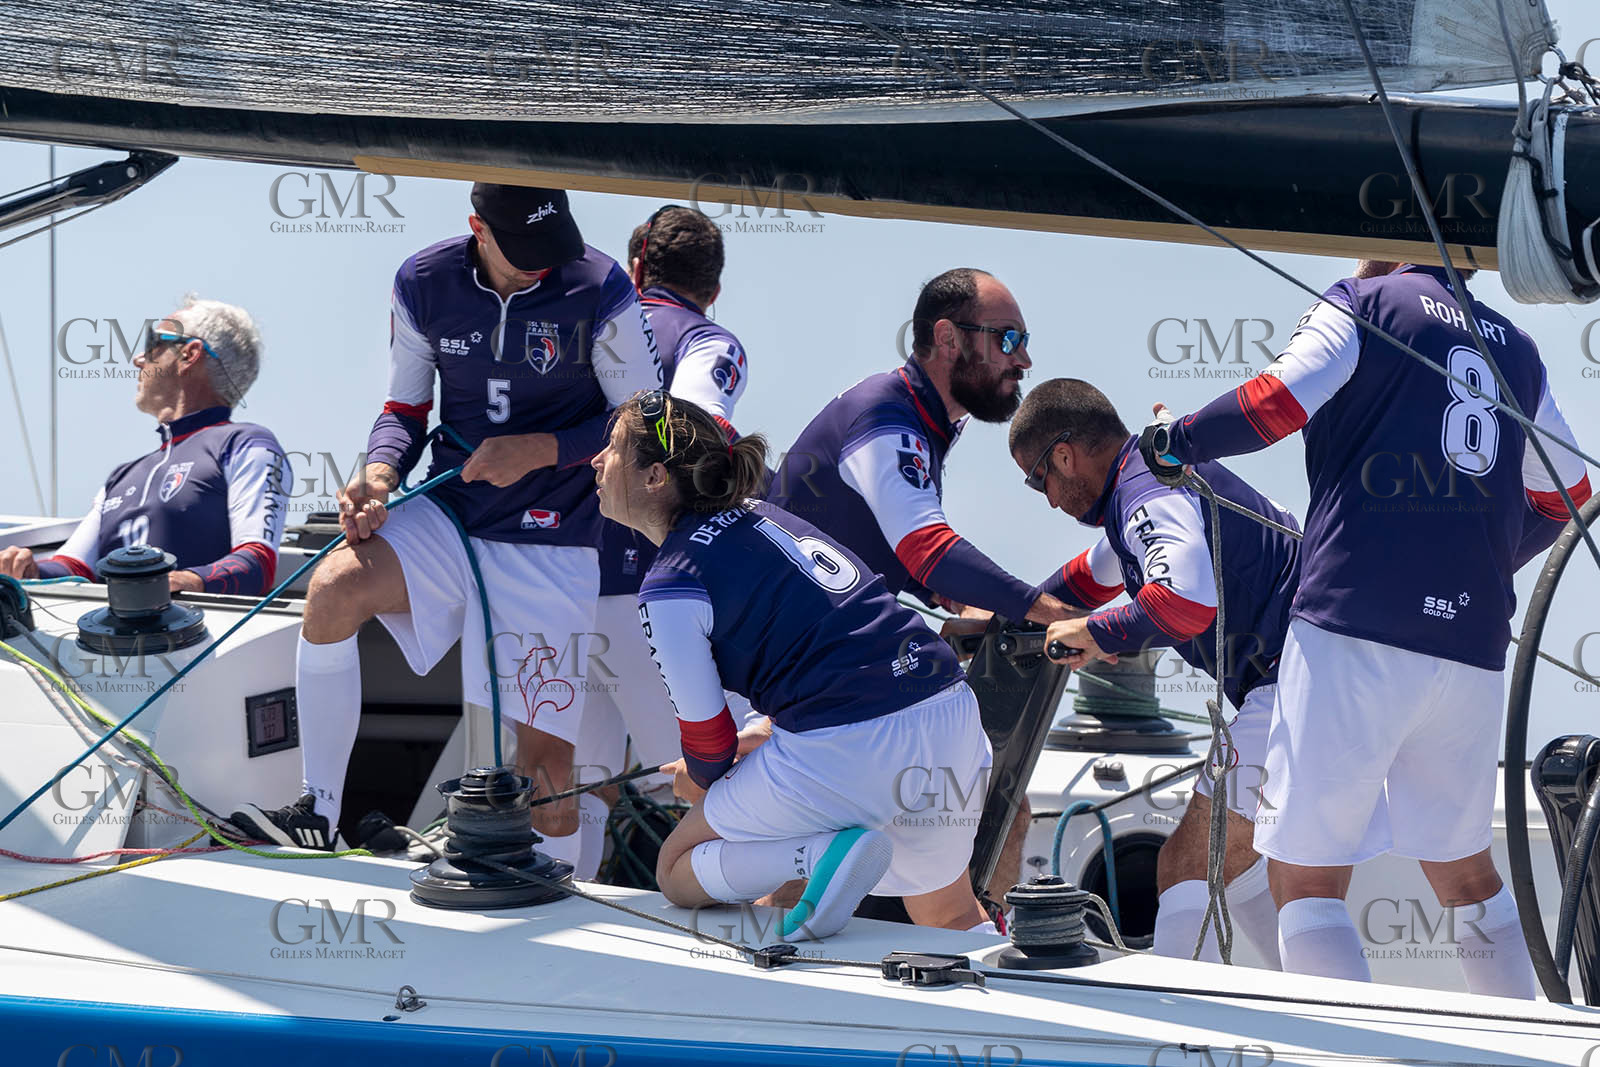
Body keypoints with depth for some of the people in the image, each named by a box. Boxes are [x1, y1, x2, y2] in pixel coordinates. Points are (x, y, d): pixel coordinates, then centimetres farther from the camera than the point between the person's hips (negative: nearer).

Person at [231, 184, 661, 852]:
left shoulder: (600, 290, -9)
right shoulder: (424, 284, -1)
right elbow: (405, 410, 10)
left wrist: (540, 450, -14)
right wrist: (379, 474, -11)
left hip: (550, 544, -2)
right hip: (447, 518, 2)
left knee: (546, 751, -6)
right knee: (335, 586, -27)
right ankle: (318, 816, -18)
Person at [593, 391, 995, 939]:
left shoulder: (670, 587, -6)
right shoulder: (764, 517, 18)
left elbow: (707, 736, 1)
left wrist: (702, 781, 24)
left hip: (844, 750, -8)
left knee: (678, 873, 12)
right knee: (951, 918, 32)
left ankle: (826, 852, -12)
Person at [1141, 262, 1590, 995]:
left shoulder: (1364, 302, 2)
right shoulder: (1515, 345, 19)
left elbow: (1278, 401, -14)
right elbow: (1564, 496, 25)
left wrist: (1172, 442, 2)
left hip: (1355, 628, -6)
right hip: (1473, 644, 6)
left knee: (1306, 877, -3)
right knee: (1460, 865, 20)